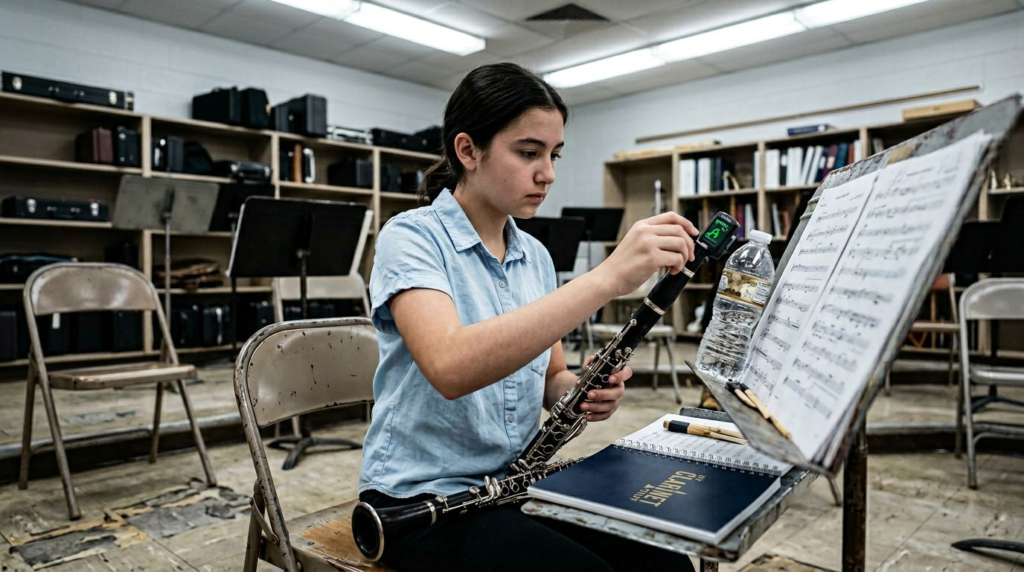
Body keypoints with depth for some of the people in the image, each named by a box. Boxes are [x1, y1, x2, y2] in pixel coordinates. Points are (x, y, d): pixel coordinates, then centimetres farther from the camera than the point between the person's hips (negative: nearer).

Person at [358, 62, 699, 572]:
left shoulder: (535, 256, 7)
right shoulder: (410, 238, -15)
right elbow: (450, 368, -34)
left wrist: (585, 390, -11)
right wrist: (606, 277, -38)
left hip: (518, 482, 6)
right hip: (423, 497, -5)